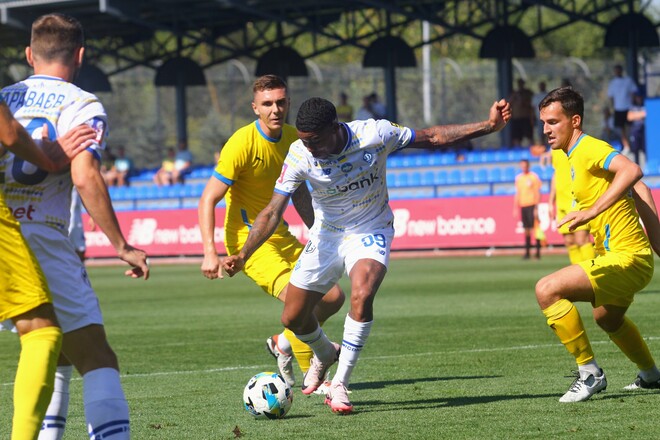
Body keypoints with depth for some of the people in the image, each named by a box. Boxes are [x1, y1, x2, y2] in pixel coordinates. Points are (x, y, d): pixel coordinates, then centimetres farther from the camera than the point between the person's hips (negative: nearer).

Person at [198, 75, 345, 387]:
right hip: (248, 238, -8)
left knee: (333, 297, 5)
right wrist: (210, 253, -28)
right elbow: (208, 199, -19)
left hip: (280, 235, 8)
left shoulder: (292, 138, 3)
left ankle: (282, 344, 26)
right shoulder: (243, 143, -19)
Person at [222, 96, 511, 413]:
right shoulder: (299, 155, -22)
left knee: (361, 296, -31)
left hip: (370, 233, -2)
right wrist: (243, 255, -33)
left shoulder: (374, 134, -24)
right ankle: (325, 355, 42)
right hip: (326, 236, 2)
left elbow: (432, 137, -12)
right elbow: (273, 212, -22)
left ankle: (339, 386, -19)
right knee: (293, 319, 5)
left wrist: (488, 126, -16)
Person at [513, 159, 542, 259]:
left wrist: (536, 208, -10)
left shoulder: (534, 177, -3)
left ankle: (538, 251, -6)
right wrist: (515, 209, 13)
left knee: (534, 228, -9)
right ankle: (527, 252, 7)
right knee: (526, 229, 5)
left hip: (531, 205, -5)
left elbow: (537, 193, -4)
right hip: (522, 206, 5)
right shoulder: (518, 178, 13)